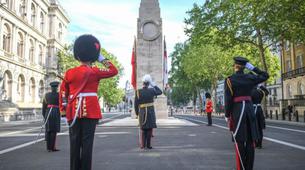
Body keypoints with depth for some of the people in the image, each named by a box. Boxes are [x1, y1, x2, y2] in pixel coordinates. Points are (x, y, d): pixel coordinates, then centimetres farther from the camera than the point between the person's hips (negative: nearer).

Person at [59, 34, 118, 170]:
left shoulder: (69, 72, 8)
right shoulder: (95, 71, -2)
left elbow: (63, 93, 11)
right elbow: (114, 71, 11)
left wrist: (64, 109, 18)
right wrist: (101, 58, 12)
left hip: (74, 111, 3)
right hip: (91, 110, -3)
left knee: (75, 142, 8)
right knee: (87, 141, -1)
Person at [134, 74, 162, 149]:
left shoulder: (138, 92, -7)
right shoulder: (151, 90, -7)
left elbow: (136, 104, -5)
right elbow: (160, 92, 13)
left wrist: (137, 113, 9)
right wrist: (153, 84, 10)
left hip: (142, 112, 1)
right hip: (151, 112, -1)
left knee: (143, 129, 11)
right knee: (150, 128, 5)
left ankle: (143, 145, 8)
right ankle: (148, 145, 4)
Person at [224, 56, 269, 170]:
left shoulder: (229, 80, -7)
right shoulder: (250, 78, 4)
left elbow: (228, 99, -10)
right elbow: (266, 76, 21)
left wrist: (227, 115, -3)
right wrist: (252, 68, 14)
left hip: (237, 110, -4)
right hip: (250, 108, 4)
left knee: (239, 141, 1)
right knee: (250, 140, 8)